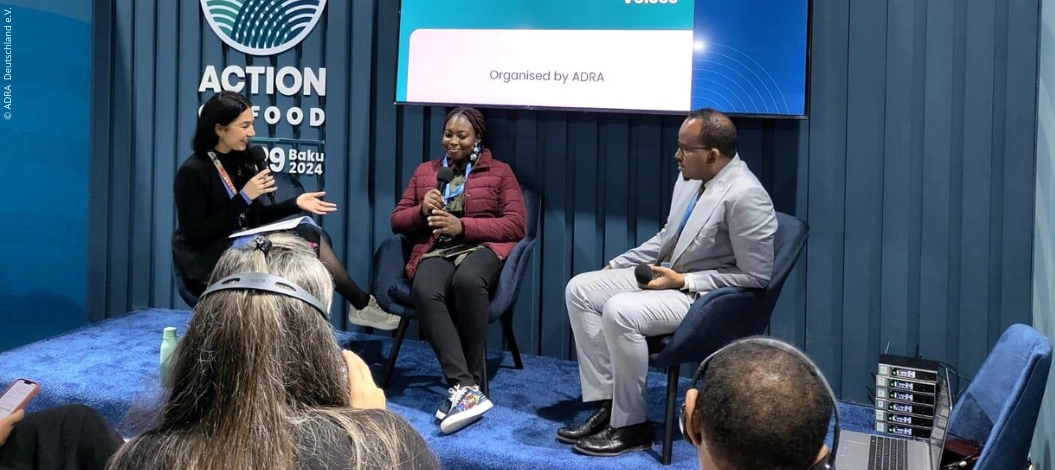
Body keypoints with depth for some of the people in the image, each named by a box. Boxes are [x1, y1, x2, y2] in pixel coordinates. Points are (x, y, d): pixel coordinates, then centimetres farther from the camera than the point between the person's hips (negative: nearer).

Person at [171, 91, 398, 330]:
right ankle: (362, 305, -4)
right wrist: (243, 197, -22)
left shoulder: (240, 161, 8)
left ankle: (361, 304, -4)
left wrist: (295, 203, -4)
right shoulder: (193, 171, -14)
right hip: (207, 261, -7)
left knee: (308, 234, -14)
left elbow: (254, 218, 11)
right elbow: (196, 235, -20)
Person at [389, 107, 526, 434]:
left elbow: (516, 225, 1)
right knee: (425, 292, -36)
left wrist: (463, 225, -10)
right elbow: (397, 220, 22)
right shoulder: (425, 171, 24)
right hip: (435, 251, 2)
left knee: (467, 281, -41)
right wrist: (422, 211, -2)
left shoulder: (499, 172, 14)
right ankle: (464, 387, -43)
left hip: (482, 248, -2)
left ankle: (466, 385, -32)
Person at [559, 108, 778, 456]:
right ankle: (605, 403, 0)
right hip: (668, 274, 9)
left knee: (619, 310, -29)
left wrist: (683, 281, -20)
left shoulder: (745, 196, -23)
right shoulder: (690, 179, 3)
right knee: (580, 289, 0)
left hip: (707, 296, -9)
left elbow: (755, 277, -20)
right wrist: (617, 264, 9)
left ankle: (631, 426, -13)